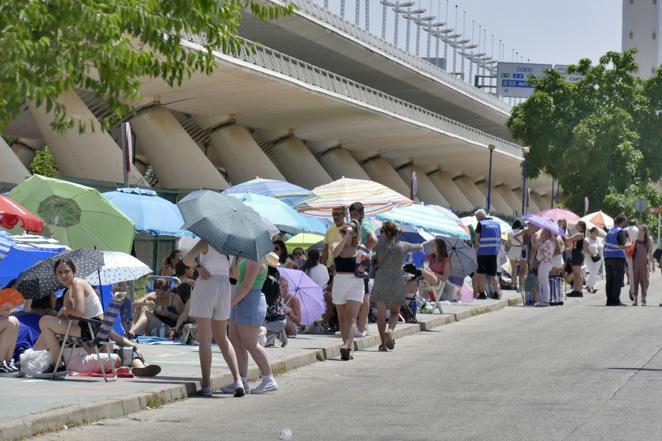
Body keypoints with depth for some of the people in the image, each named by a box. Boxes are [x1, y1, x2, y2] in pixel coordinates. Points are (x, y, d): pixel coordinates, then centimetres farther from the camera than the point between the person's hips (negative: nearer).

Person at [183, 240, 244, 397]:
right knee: (222, 338, 15)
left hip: (205, 286, -5)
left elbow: (187, 259, -19)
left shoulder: (206, 242, -7)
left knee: (204, 338, -1)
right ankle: (237, 380, 2)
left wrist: (197, 266, -2)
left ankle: (206, 384, -4)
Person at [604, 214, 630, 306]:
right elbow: (623, 246, -19)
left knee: (609, 280, 9)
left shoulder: (610, 231, 14)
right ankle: (616, 301, -6)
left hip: (608, 258, 7)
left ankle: (609, 300, 10)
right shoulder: (621, 231, -10)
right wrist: (629, 244, 1)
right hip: (618, 258, -7)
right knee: (618, 280, -4)